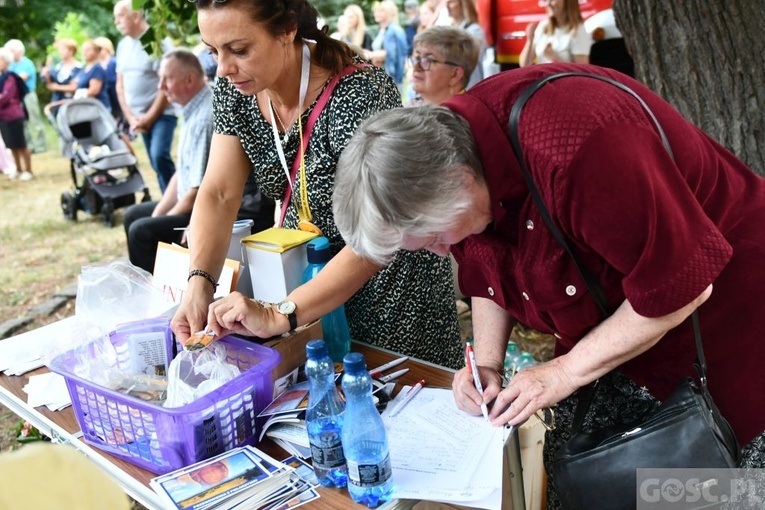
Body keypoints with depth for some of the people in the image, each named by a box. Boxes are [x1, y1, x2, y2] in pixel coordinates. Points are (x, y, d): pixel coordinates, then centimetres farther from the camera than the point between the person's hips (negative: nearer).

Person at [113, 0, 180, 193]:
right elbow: (120, 85, 12)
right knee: (156, 162, 7)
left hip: (162, 113, -6)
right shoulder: (123, 45, 10)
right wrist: (130, 117, 0)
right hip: (140, 116, 6)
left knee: (159, 156, -22)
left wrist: (150, 117, -15)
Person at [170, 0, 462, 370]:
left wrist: (280, 316, -40)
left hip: (386, 280, -6)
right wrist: (199, 281, -29)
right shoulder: (235, 89, -8)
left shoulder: (358, 95, -30)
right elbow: (218, 194, -13)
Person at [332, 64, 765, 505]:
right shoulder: (448, 147, -13)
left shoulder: (574, 151, -38)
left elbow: (682, 286, -28)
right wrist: (487, 364, -8)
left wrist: (566, 371, -21)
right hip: (606, 320, 6)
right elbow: (489, 276, 4)